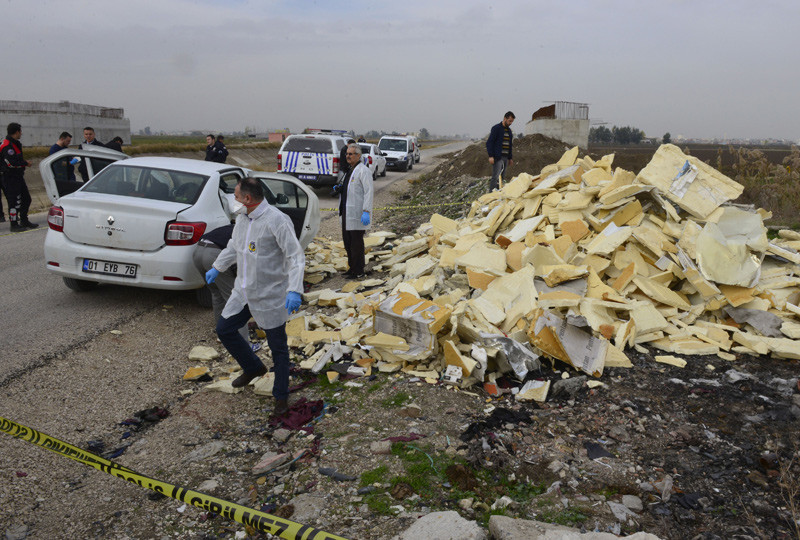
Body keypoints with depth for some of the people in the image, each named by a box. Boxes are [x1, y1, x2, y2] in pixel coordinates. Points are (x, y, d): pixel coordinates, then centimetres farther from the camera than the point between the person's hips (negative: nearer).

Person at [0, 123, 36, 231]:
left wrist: (23, 161, 8)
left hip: (18, 177, 10)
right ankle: (14, 225, 3)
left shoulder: (15, 143, 15)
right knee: (14, 202, -5)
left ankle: (24, 221, 27)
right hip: (11, 178, -10)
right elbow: (12, 163, -26)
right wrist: (25, 163, -13)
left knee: (26, 198, 15)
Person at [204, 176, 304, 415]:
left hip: (270, 297, -8)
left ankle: (281, 396, 23)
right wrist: (217, 267, 33)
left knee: (278, 347, 4)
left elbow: (296, 256, -24)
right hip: (243, 292, 8)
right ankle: (253, 368, 38)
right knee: (224, 330, 15)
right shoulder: (243, 218, 5)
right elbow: (234, 246, 24)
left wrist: (294, 291, -33)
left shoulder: (277, 221, -21)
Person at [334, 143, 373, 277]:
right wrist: (341, 188, 10)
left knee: (356, 242, -4)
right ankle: (352, 267, 25)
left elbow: (368, 192, -18)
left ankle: (358, 271, 5)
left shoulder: (363, 171, -11)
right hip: (347, 211, 9)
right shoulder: (350, 170, 18)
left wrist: (366, 212, -25)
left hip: (357, 213, -9)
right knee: (347, 241, 14)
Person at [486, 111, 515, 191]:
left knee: (501, 178, 6)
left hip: (505, 157, 7)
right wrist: (491, 156, -18)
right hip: (497, 157, -7)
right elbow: (489, 142, -10)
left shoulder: (509, 130, 18)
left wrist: (510, 158, 19)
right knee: (496, 177, -15)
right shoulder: (496, 128, -4)